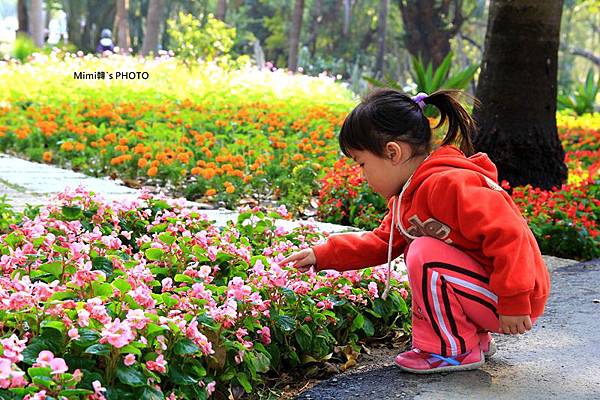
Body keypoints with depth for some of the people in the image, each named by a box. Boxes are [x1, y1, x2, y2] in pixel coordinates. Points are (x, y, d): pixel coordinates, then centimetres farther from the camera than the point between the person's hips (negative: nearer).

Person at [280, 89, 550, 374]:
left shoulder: (448, 184, -25)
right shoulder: (409, 194, 9)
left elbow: (508, 235, -30)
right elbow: (383, 242, 20)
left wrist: (512, 303, -27)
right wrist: (323, 255, 13)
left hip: (512, 304, -10)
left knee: (424, 254, -22)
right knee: (416, 251, 20)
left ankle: (456, 349, -7)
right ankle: (475, 337, 15)